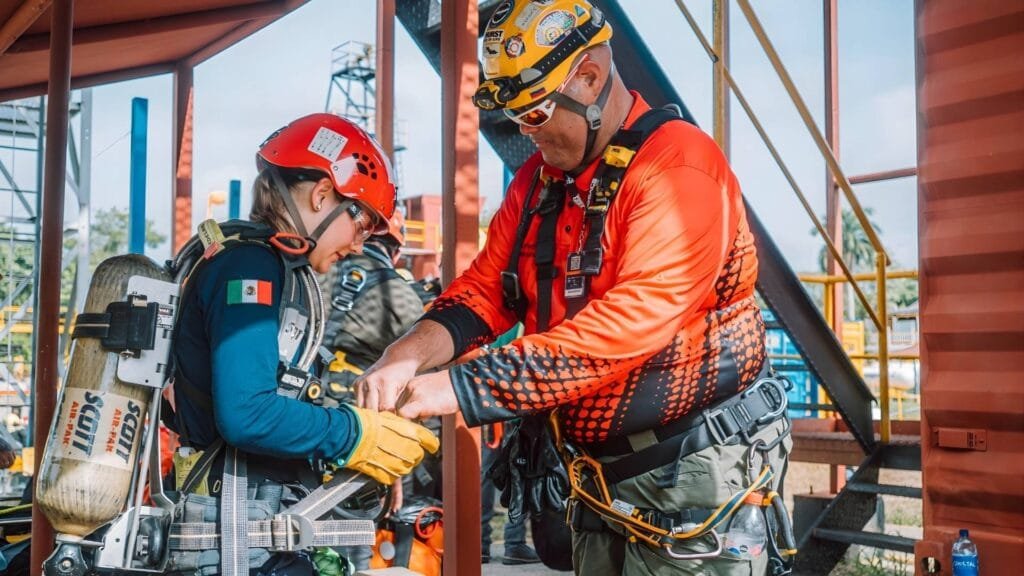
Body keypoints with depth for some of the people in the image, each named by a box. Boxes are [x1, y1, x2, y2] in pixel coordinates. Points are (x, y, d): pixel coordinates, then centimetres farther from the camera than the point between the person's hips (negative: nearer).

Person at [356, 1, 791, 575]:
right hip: (600, 475, 8)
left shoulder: (678, 166, -19)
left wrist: (462, 386, -31)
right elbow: (485, 288, 4)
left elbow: (629, 323, -30)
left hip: (695, 469, -7)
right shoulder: (538, 178, 8)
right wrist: (408, 356, -16)